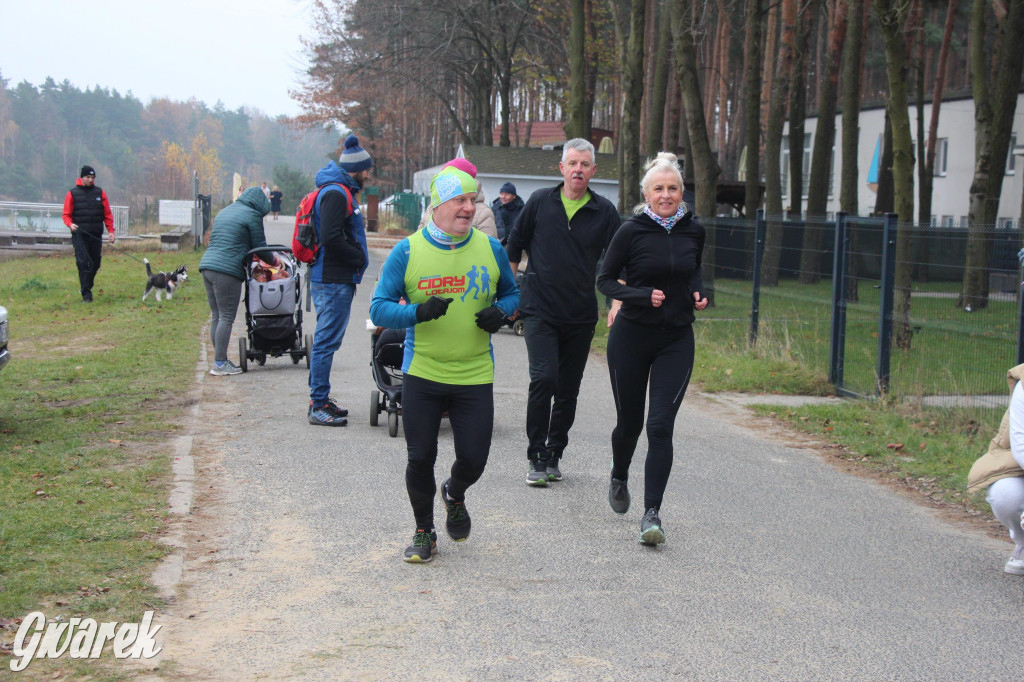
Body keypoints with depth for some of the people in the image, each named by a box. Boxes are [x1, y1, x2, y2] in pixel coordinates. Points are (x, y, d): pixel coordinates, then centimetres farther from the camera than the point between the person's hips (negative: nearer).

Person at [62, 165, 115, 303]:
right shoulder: (73, 193, 3)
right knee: (83, 263, -10)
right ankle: (86, 294, -9)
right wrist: (70, 224, -17)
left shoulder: (100, 193, 9)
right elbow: (66, 214, 3)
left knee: (95, 263, 8)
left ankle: (86, 287, 29)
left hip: (96, 235, 3)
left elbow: (107, 214, 9)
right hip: (79, 235, -3)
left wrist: (111, 231, 0)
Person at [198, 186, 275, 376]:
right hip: (227, 270, -8)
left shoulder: (224, 212, 25)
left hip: (206, 265, 8)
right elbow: (259, 246, 1)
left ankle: (220, 360, 13)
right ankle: (220, 363, -8)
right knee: (226, 318, -6)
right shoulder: (251, 215, -1)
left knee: (216, 316, 10)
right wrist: (274, 260, 20)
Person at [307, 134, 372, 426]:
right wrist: (359, 258, -13)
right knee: (327, 341, -9)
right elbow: (331, 238, -25)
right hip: (333, 281, -11)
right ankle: (318, 406, -6)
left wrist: (357, 258, 11)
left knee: (326, 340, 15)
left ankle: (320, 400, 23)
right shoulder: (335, 194, -15)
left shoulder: (341, 192, 19)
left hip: (334, 280, 11)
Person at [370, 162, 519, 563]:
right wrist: (418, 312, -24)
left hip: (475, 376, 2)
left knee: (474, 458, 3)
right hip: (421, 375, -1)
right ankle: (424, 532, 25)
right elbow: (379, 308, -6)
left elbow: (511, 293, 16)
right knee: (421, 458, 3)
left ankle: (454, 495, 39)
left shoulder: (490, 249, 2)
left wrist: (500, 312, -7)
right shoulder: (408, 251, -5)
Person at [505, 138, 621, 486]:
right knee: (544, 378, -16)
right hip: (539, 310, -2)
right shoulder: (540, 202, 2)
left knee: (568, 389, 7)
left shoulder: (604, 212, 2)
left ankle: (554, 455, 22)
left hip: (581, 315, 2)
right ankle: (537, 457, -7)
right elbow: (514, 246, 11)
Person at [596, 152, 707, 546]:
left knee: (661, 426, -9)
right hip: (631, 336, -2)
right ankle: (619, 477, 44)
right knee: (629, 421, 11)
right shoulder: (632, 231, -8)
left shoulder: (693, 232, 3)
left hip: (676, 340, 2)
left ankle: (652, 514, -8)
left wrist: (698, 293, 2)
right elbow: (605, 280, -3)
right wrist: (642, 295, -18)